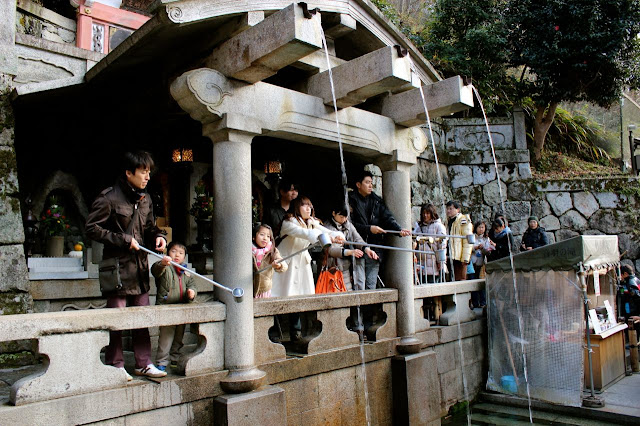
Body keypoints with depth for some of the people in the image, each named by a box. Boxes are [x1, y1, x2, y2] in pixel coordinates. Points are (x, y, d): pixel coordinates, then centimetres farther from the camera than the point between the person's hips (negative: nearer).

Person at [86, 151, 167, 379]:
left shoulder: (145, 199, 12)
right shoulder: (109, 197, -9)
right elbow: (92, 228, -11)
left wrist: (158, 237, 1)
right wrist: (123, 240, -15)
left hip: (140, 266, 7)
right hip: (117, 266, -7)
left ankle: (143, 363, 20)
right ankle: (115, 365, 14)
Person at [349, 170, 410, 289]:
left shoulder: (377, 201, 15)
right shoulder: (351, 200, -1)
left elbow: (388, 217, 3)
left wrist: (399, 229, -15)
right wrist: (368, 229, -16)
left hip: (374, 248, 5)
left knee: (371, 286, 7)